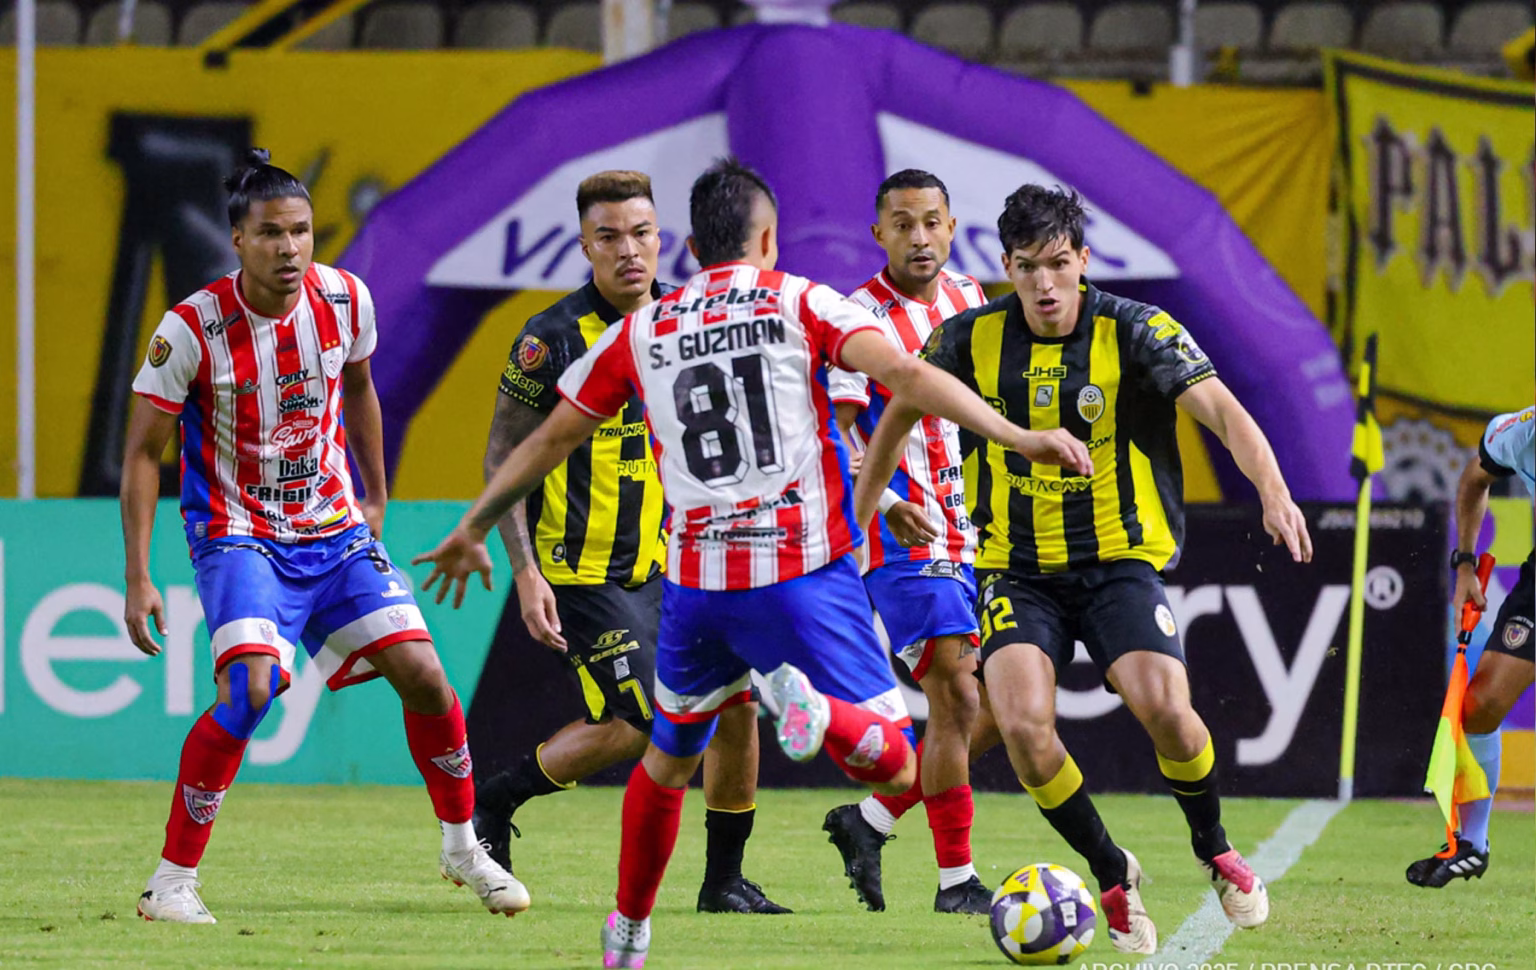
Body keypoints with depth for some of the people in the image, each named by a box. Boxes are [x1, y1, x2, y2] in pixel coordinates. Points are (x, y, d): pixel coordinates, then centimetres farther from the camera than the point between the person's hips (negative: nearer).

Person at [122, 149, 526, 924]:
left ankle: (464, 848, 22)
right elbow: (143, 452, -11)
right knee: (249, 690, -25)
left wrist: (375, 499, 21)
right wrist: (137, 579, -15)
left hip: (334, 529, 5)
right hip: (239, 535, -5)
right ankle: (171, 882, -14)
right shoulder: (192, 329, -19)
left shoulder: (345, 301, -7)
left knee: (421, 673, -2)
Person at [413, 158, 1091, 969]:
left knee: (667, 761, 27)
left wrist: (472, 529, 31)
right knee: (895, 768, -2)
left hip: (696, 582, 3)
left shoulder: (642, 332, 12)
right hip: (803, 571, -3)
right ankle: (812, 707, -33)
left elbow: (551, 439, 18)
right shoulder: (800, 303, 3)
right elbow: (902, 374, -12)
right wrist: (1018, 438, -15)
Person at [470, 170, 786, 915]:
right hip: (584, 569, -6)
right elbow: (504, 455, -8)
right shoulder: (553, 339, -12)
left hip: (670, 565, 6)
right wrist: (525, 572, -14)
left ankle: (724, 881, 11)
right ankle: (491, 801, 9)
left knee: (735, 701, -4)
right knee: (638, 725, -13)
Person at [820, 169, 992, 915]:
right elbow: (833, 434, -16)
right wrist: (886, 503, -30)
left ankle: (868, 822, 18)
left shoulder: (970, 301, 10)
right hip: (906, 540, -7)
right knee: (957, 698, -13)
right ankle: (956, 880, -4)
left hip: (975, 536, 7)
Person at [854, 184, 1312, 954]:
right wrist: (860, 511, 19)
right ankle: (1112, 876, 3)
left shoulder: (1134, 332, -11)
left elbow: (1219, 408, -22)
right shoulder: (974, 339, -3)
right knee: (1022, 723, -23)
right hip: (1018, 568, 2)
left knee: (1164, 710, -24)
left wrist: (1272, 489, -39)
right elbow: (904, 406, 16)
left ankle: (1213, 848, 9)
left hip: (1119, 560, -2)